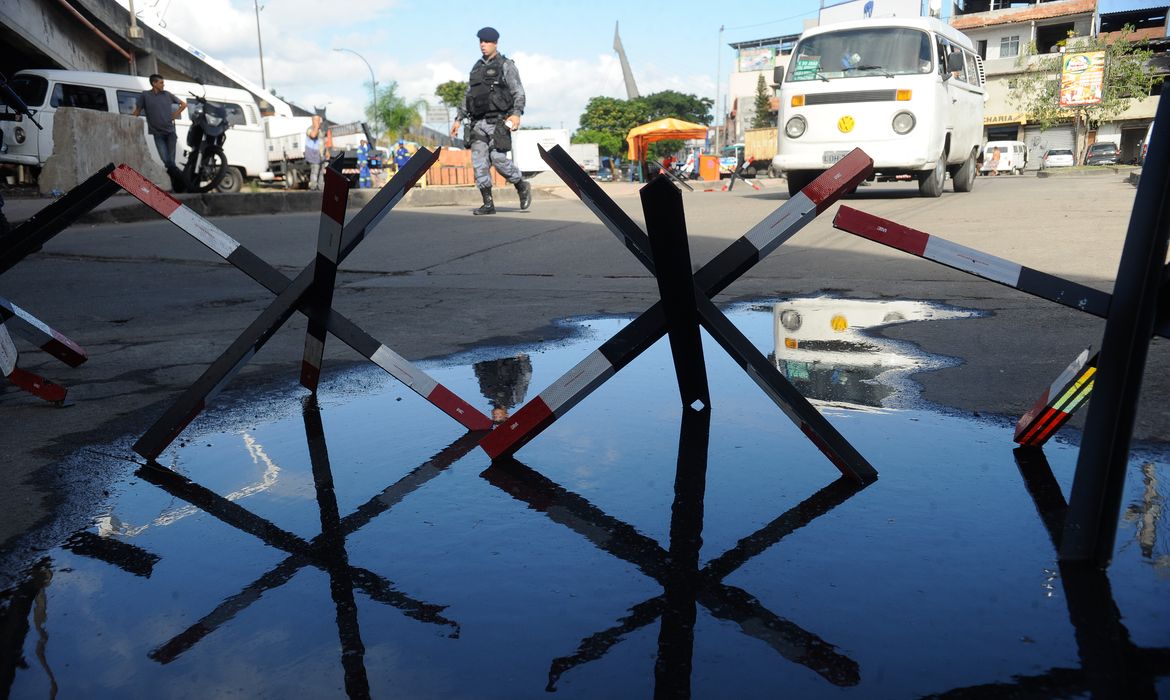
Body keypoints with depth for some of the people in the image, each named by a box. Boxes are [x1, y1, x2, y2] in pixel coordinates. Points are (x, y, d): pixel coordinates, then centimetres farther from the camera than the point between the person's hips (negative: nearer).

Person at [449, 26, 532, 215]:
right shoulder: (477, 67, 20)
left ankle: (522, 186, 8)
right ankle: (488, 204, 0)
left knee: (498, 159, -16)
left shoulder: (506, 65, 2)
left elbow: (519, 93, -7)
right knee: (479, 162, -3)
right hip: (479, 122, 6)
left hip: (498, 121, -6)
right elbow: (468, 96, 24)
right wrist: (458, 119, 18)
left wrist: (516, 113, -23)